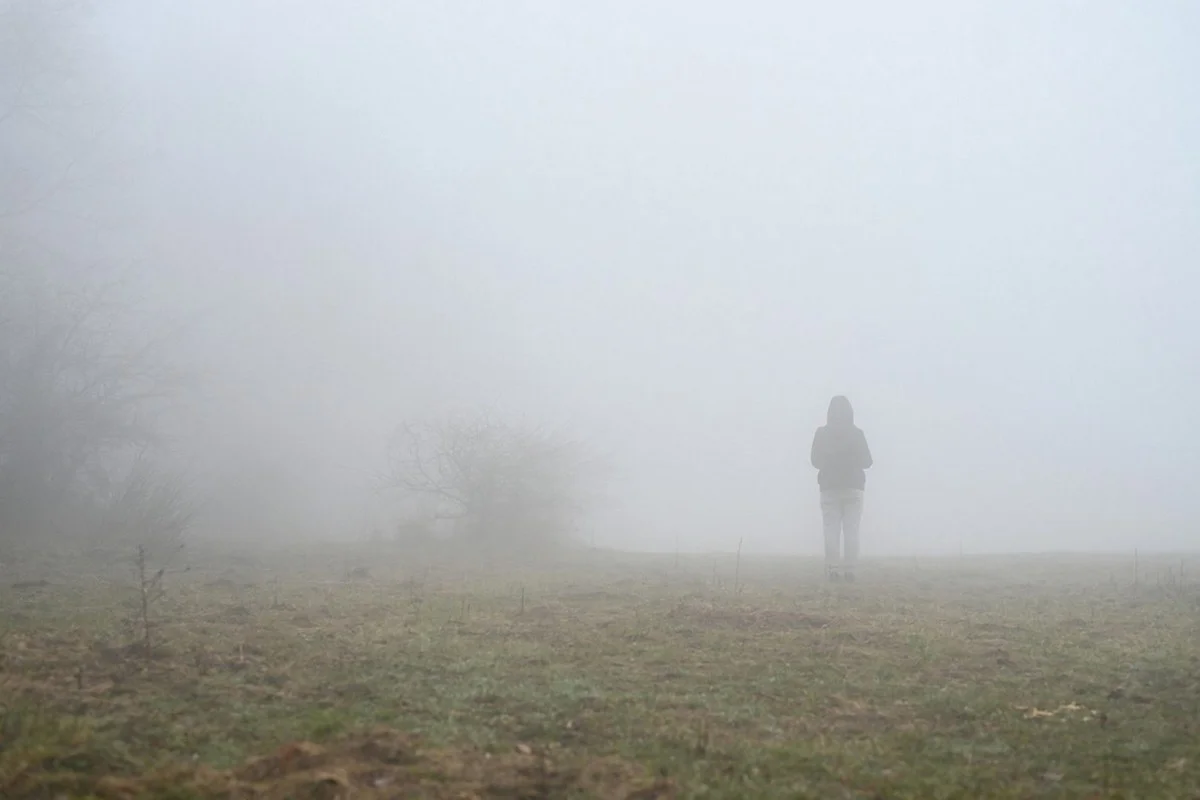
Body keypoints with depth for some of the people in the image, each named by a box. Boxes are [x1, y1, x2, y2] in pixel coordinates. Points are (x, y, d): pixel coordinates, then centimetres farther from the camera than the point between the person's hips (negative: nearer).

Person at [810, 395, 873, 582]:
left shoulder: (821, 433, -1)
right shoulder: (857, 433, -3)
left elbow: (816, 461, 5)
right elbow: (866, 461, 1)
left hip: (829, 487, 1)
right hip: (853, 487, 0)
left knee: (831, 531, 0)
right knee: (851, 530, 0)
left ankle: (833, 570, -6)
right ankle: (849, 570, -4)